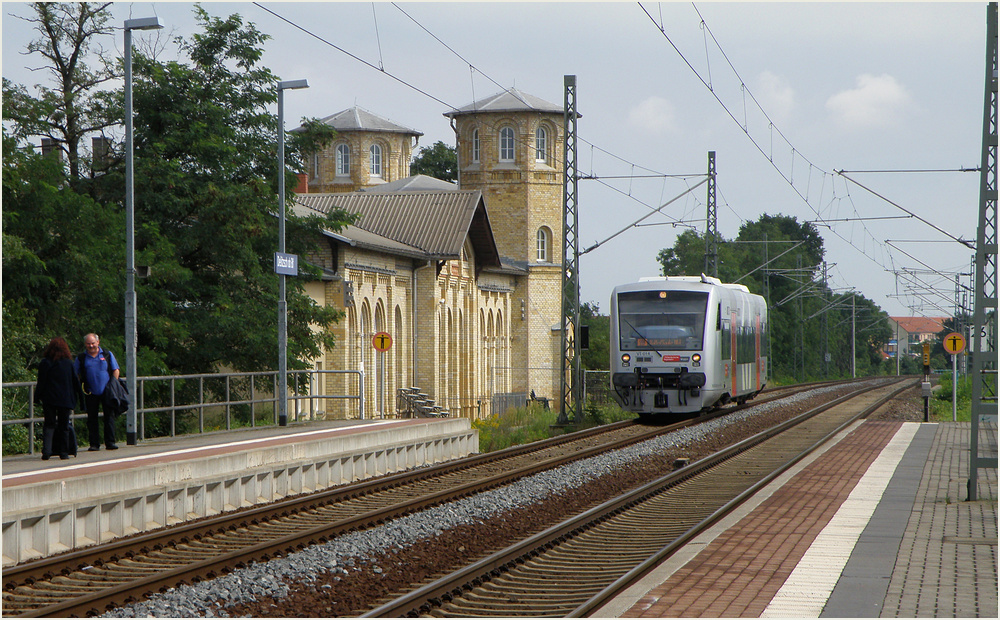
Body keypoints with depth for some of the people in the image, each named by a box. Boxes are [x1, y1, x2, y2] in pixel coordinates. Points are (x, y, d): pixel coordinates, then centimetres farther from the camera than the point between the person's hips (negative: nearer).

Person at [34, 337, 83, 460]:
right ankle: (64, 452, 8)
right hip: (66, 399, 1)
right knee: (64, 425, 9)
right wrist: (80, 396, 16)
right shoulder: (69, 363, 1)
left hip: (49, 399, -1)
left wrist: (37, 397, 2)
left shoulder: (45, 363, -4)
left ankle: (46, 450, -14)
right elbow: (75, 382, 6)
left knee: (49, 424, 4)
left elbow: (41, 382, -4)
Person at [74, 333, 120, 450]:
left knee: (109, 416, 0)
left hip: (107, 392, 0)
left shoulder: (107, 354, 6)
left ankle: (110, 442, 4)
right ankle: (94, 444, 6)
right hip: (90, 393, 0)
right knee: (92, 418, 2)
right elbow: (75, 375, 11)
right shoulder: (81, 358, 6)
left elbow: (115, 370, 9)